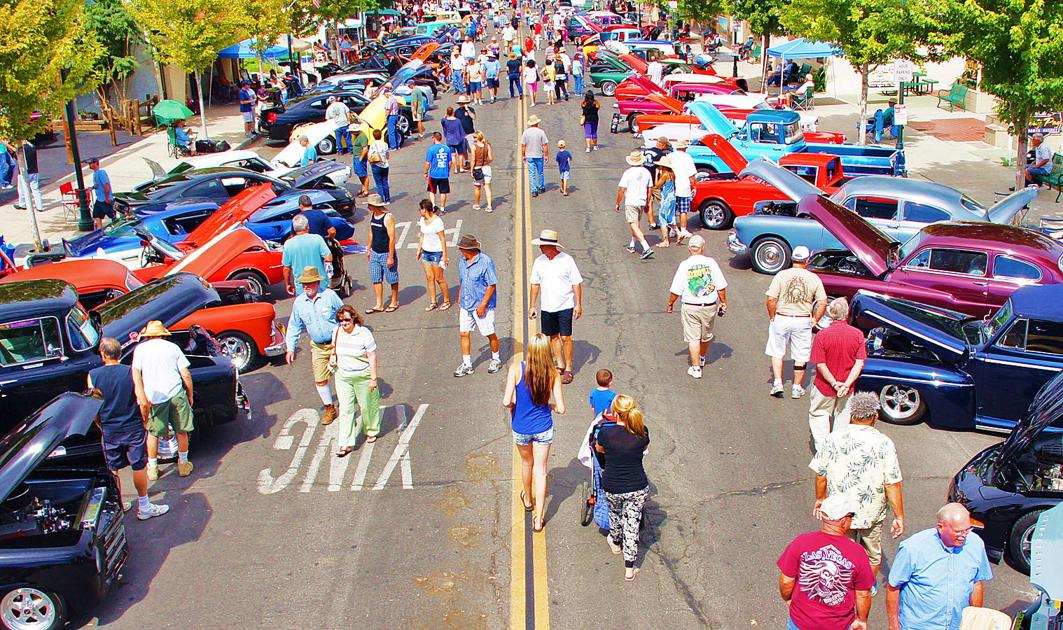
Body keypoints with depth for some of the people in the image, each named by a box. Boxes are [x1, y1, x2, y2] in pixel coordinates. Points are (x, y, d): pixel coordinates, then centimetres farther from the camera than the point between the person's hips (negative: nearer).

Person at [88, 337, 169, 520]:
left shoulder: (93, 375, -7)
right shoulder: (131, 372, -12)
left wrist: (100, 426, 15)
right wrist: (145, 421, 1)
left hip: (109, 430, 2)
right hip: (133, 428, -2)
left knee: (112, 470, 15)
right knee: (139, 466, 8)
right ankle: (144, 507, 14)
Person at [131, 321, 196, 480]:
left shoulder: (140, 348, 8)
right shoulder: (173, 347, 10)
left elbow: (136, 373, -7)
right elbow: (186, 374, 6)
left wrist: (141, 396, -15)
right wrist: (190, 395, 17)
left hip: (154, 397, 0)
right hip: (176, 394, 1)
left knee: (153, 433, 15)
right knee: (181, 431, 14)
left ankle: (152, 468, 23)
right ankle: (183, 464, 23)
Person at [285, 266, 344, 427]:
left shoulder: (330, 295, -13)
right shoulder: (299, 302, -2)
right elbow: (294, 326, 8)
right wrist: (290, 348, 4)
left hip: (338, 343, -3)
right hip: (318, 347, 3)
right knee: (320, 380, 4)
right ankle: (329, 409, 24)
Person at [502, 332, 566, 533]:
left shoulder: (516, 369, -21)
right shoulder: (552, 374, -16)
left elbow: (506, 402, -24)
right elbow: (560, 409, -14)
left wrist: (513, 405, -1)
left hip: (521, 428, 0)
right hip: (544, 428, 0)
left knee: (526, 463, 26)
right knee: (540, 471, 13)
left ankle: (528, 499, 51)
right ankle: (538, 518, 15)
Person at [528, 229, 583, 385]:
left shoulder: (567, 260, -9)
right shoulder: (539, 261, 2)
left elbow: (576, 283, -5)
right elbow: (535, 284, 10)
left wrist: (578, 304, -9)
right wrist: (532, 306, 8)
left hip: (565, 306, -4)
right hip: (547, 307, 4)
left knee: (565, 337, -5)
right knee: (553, 336, 12)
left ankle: (568, 369, 7)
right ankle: (560, 365, 26)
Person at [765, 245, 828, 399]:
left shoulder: (781, 275, -9)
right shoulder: (814, 278, -4)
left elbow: (771, 300, -12)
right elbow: (823, 304, -4)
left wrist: (772, 317, 2)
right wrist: (814, 320, 8)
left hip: (781, 318, -1)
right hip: (803, 321, 1)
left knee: (777, 352, 15)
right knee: (801, 355, 13)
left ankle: (777, 383, 8)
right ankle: (797, 388, 20)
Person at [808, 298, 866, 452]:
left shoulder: (822, 335, -18)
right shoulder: (858, 335, -10)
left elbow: (820, 365, -18)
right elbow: (860, 363, -12)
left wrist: (834, 383, -11)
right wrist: (847, 384, -13)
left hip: (824, 387, -2)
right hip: (846, 389, 2)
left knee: (818, 415, 15)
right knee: (842, 418, 19)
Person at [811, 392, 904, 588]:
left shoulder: (832, 440, -12)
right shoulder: (884, 444, -16)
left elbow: (820, 474, -3)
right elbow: (892, 485, -15)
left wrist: (820, 499, 14)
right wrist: (899, 517, -6)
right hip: (872, 513, 0)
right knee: (872, 553, 25)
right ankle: (869, 587, 45)